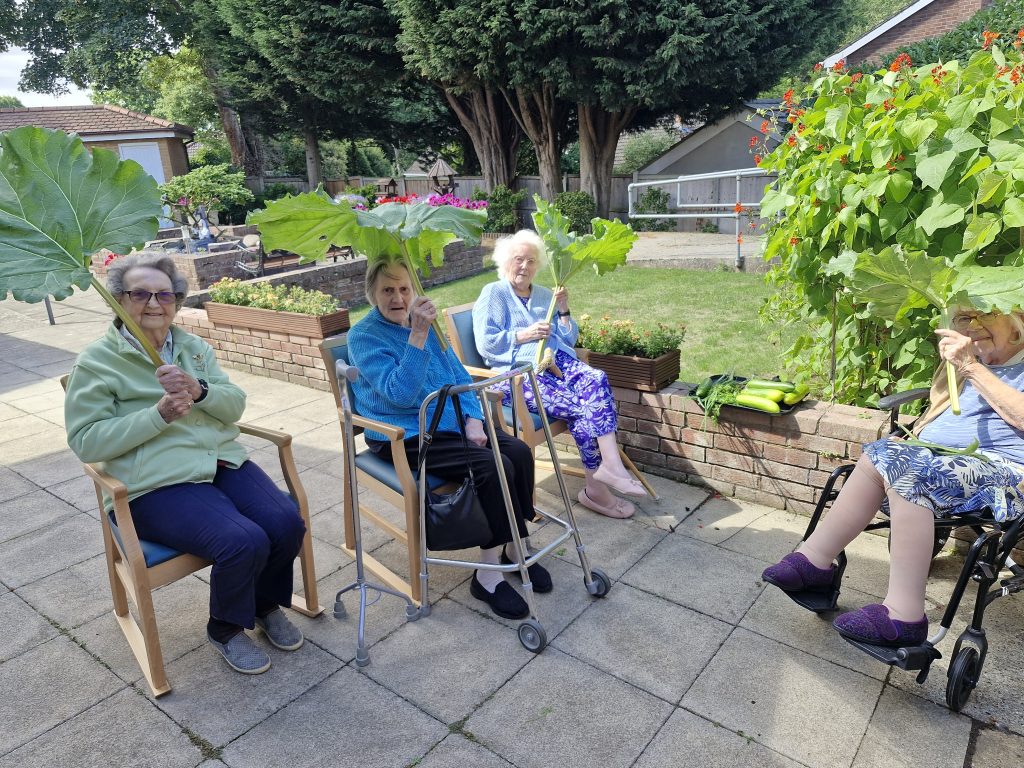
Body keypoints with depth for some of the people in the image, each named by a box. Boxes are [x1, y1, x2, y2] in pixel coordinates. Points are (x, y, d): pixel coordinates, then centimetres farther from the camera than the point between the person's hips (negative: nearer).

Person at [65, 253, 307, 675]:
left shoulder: (194, 347, 14)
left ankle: (266, 604, 15)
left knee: (287, 523, -18)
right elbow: (85, 440, -7)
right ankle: (226, 630, 6)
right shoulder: (96, 362, 0)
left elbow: (235, 405, 6)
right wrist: (159, 414, -17)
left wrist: (199, 390, -16)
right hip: (156, 484, -5)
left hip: (223, 462, 5)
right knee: (244, 542, -27)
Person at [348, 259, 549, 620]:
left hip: (451, 423, 7)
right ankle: (488, 574, -12)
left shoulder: (426, 321, 10)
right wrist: (418, 334, -30)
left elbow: (460, 376, 13)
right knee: (492, 468, -25)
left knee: (518, 451, -15)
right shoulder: (363, 336, -10)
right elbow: (401, 393, -24)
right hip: (405, 437, -6)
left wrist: (473, 421, -2)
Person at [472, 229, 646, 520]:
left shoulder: (544, 295, 25)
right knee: (578, 405, -27)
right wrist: (524, 335, -12)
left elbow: (568, 340, 23)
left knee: (597, 379, -28)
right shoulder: (493, 294, 9)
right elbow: (485, 344, -5)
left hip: (557, 362, 5)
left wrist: (563, 310, 8)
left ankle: (608, 467, -33)